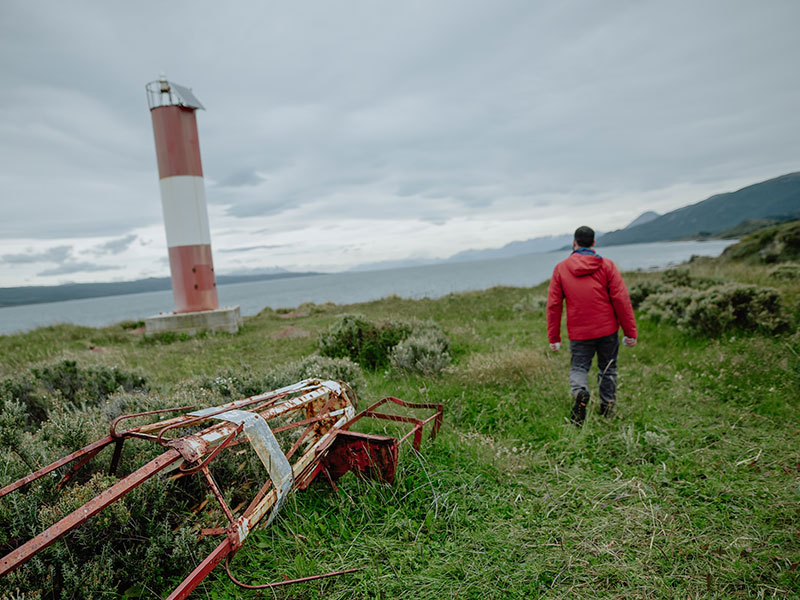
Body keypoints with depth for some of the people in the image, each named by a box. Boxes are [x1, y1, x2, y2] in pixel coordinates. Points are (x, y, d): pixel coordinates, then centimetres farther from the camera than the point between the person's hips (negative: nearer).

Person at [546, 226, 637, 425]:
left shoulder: (561, 268, 0)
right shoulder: (607, 266, -2)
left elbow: (553, 305, -2)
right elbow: (621, 300, -6)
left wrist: (554, 338, 3)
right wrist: (630, 332, -1)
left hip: (579, 332, 0)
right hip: (608, 330, 1)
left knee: (578, 368, 9)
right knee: (608, 369, 16)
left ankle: (579, 392, -21)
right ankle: (608, 408, 21)